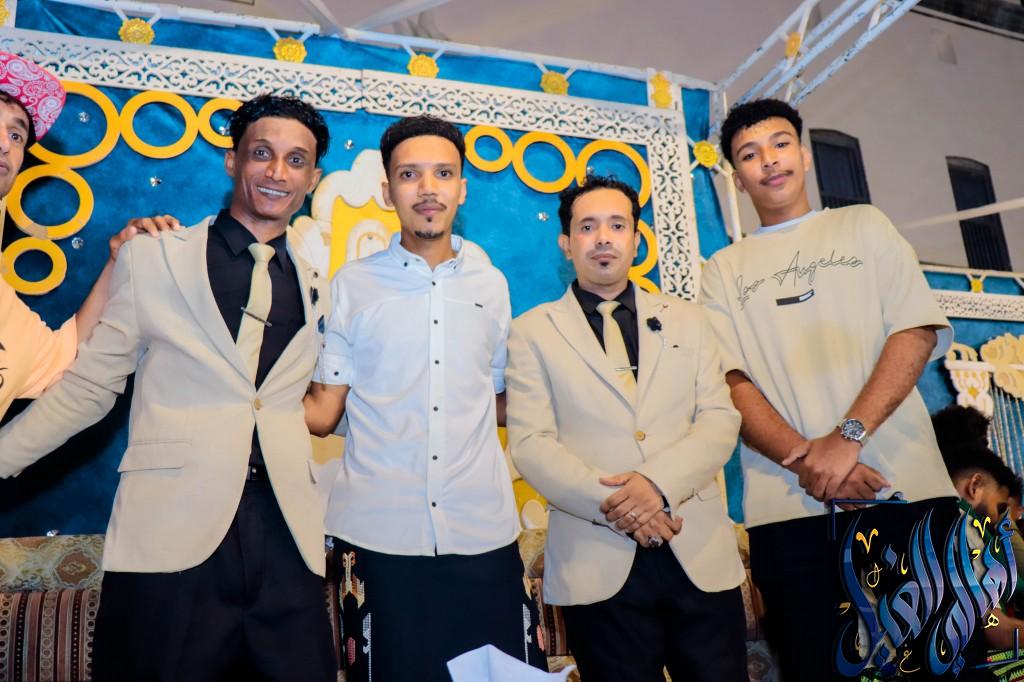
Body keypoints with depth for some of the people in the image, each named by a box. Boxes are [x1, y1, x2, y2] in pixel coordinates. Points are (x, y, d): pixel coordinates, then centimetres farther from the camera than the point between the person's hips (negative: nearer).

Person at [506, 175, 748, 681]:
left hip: (701, 553, 3)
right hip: (598, 562, -2)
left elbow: (720, 420, 3)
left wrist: (659, 482, -14)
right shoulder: (532, 332, 5)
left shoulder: (688, 321, 13)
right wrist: (610, 501, -17)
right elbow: (531, 444, -4)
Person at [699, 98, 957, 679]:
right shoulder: (725, 269, 13)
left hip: (905, 486, 1)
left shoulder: (864, 226, 14)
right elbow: (731, 382, 2)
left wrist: (847, 437, -13)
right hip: (788, 506, 0)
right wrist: (805, 458, -15)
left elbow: (917, 332, 1)